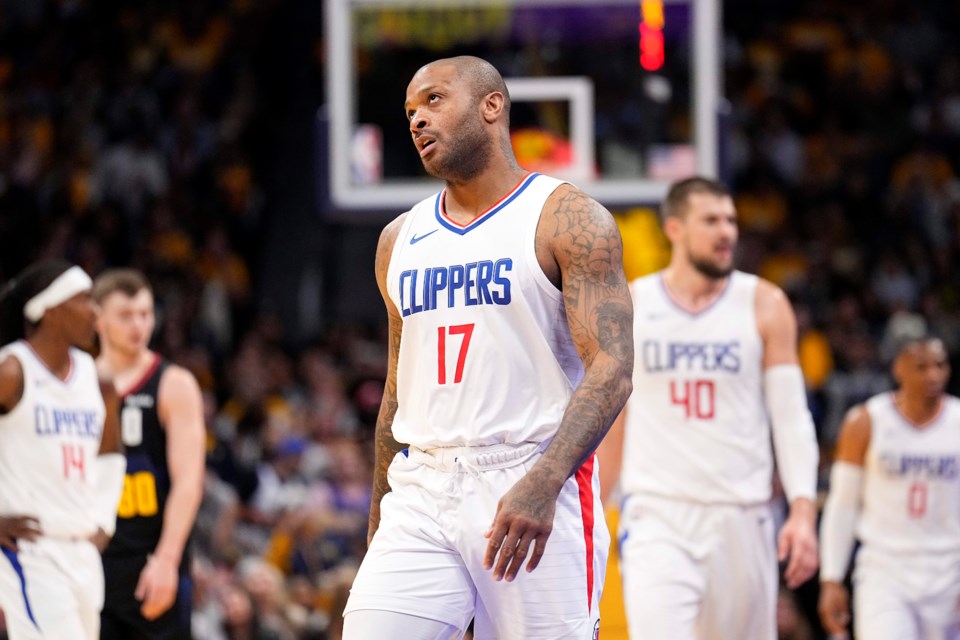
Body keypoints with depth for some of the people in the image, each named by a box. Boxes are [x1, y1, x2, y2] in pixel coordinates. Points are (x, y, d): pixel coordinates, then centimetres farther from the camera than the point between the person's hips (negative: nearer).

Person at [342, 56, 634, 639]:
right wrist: (378, 522, 20)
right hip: (422, 491, 5)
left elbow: (612, 369, -13)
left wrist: (543, 483, -26)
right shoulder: (400, 241, 16)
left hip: (530, 487, -5)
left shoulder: (567, 220, -3)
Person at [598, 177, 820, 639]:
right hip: (657, 515, -1)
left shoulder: (764, 306, 3)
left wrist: (803, 509, -12)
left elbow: (791, 415, 1)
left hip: (741, 515, 1)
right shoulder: (628, 306, 4)